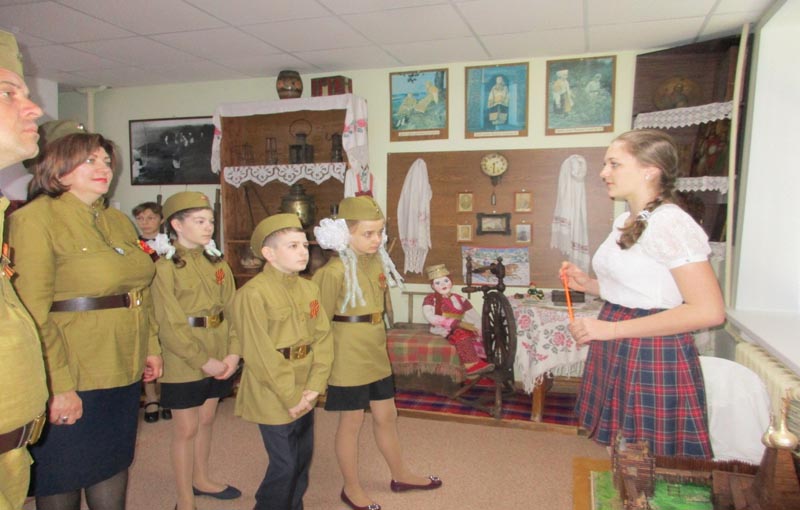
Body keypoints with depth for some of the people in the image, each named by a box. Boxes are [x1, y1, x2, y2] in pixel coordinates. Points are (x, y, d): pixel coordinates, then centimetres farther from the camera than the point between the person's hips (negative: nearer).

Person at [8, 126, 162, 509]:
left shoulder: (118, 221, 11)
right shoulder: (35, 219, -12)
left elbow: (141, 291, 17)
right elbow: (33, 312, -18)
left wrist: (151, 346, 11)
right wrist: (58, 385, -21)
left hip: (124, 372, 7)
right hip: (71, 379, -6)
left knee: (113, 464, 19)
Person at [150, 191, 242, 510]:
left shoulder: (217, 263, 6)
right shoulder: (165, 267, -12)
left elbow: (232, 311, 2)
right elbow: (170, 326, -15)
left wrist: (233, 353, -9)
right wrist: (203, 361, -17)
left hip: (220, 360, 6)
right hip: (184, 364, -5)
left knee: (207, 420, 19)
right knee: (186, 428, 6)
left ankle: (201, 479, 39)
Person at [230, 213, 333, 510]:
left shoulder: (309, 289, 4)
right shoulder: (253, 294, -17)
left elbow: (323, 338, 2)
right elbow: (261, 354, -18)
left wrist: (314, 387, -8)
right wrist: (291, 397, -15)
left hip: (304, 395, 7)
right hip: (273, 397, -7)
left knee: (303, 460, 18)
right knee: (284, 465, 3)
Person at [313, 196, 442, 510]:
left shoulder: (378, 261, 2)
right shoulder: (335, 271, -21)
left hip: (376, 352, 7)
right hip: (349, 356, -7)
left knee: (386, 415, 20)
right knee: (352, 422, 9)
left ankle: (400, 475, 40)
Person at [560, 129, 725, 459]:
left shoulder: (671, 224, -17)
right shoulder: (625, 222, 11)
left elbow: (709, 311, -24)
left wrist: (612, 329, -24)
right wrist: (588, 285, 5)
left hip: (653, 360, -9)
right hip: (615, 356, 9)